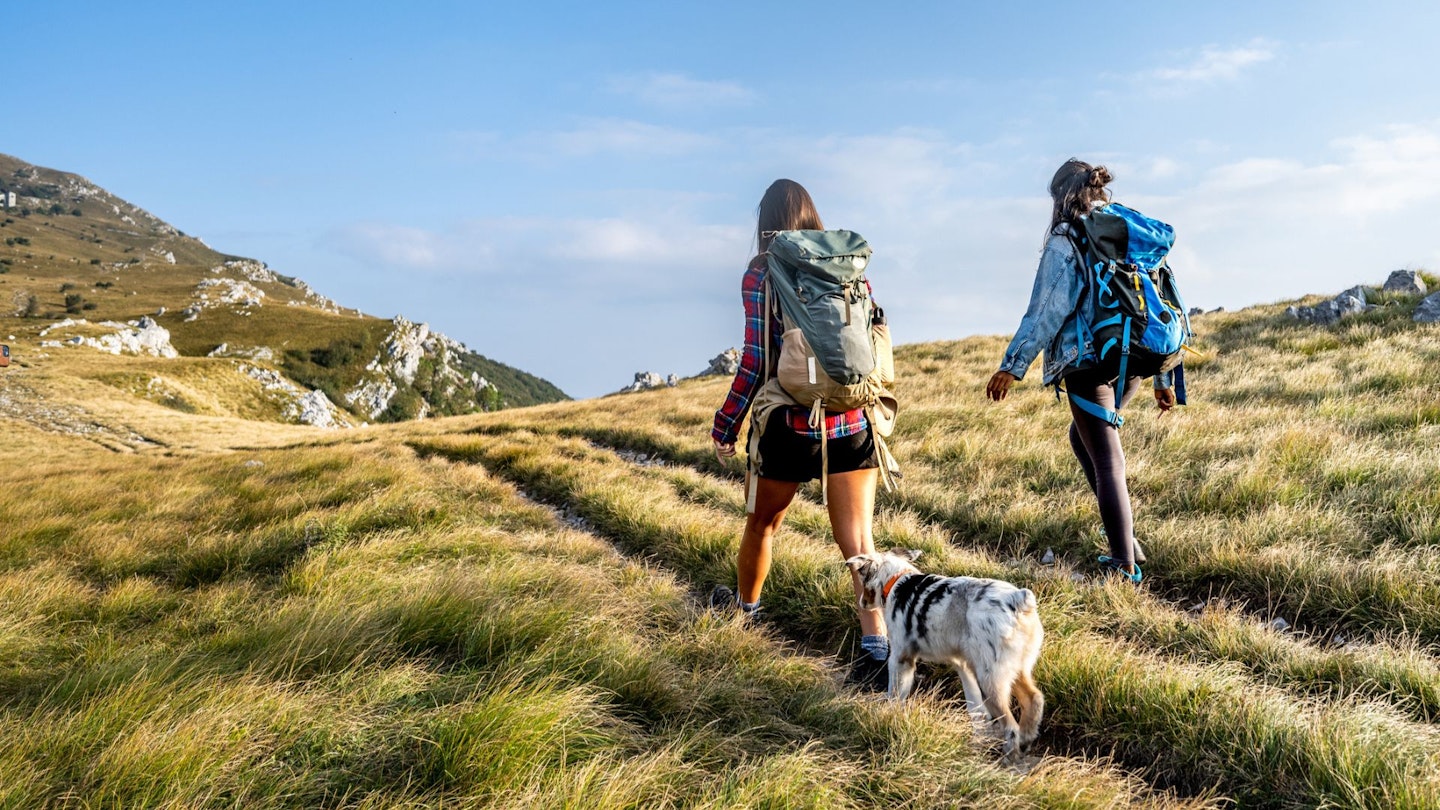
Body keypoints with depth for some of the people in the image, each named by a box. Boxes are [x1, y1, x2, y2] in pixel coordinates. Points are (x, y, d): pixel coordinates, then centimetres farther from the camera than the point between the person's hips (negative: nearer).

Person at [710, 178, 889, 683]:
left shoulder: (761, 274, -7)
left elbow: (756, 362, -11)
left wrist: (725, 428, -1)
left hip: (791, 423, -3)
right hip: (853, 423, 3)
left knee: (762, 523, 21)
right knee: (856, 537, 2)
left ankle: (745, 604, 43)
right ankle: (876, 640, -9)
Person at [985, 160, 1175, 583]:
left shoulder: (1065, 242, -6)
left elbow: (1045, 311, -13)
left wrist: (1012, 366, -11)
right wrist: (1163, 379, 20)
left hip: (1087, 361, -6)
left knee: (1107, 461, 0)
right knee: (1084, 436, 24)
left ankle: (1125, 563, 5)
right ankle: (1123, 532, 19)